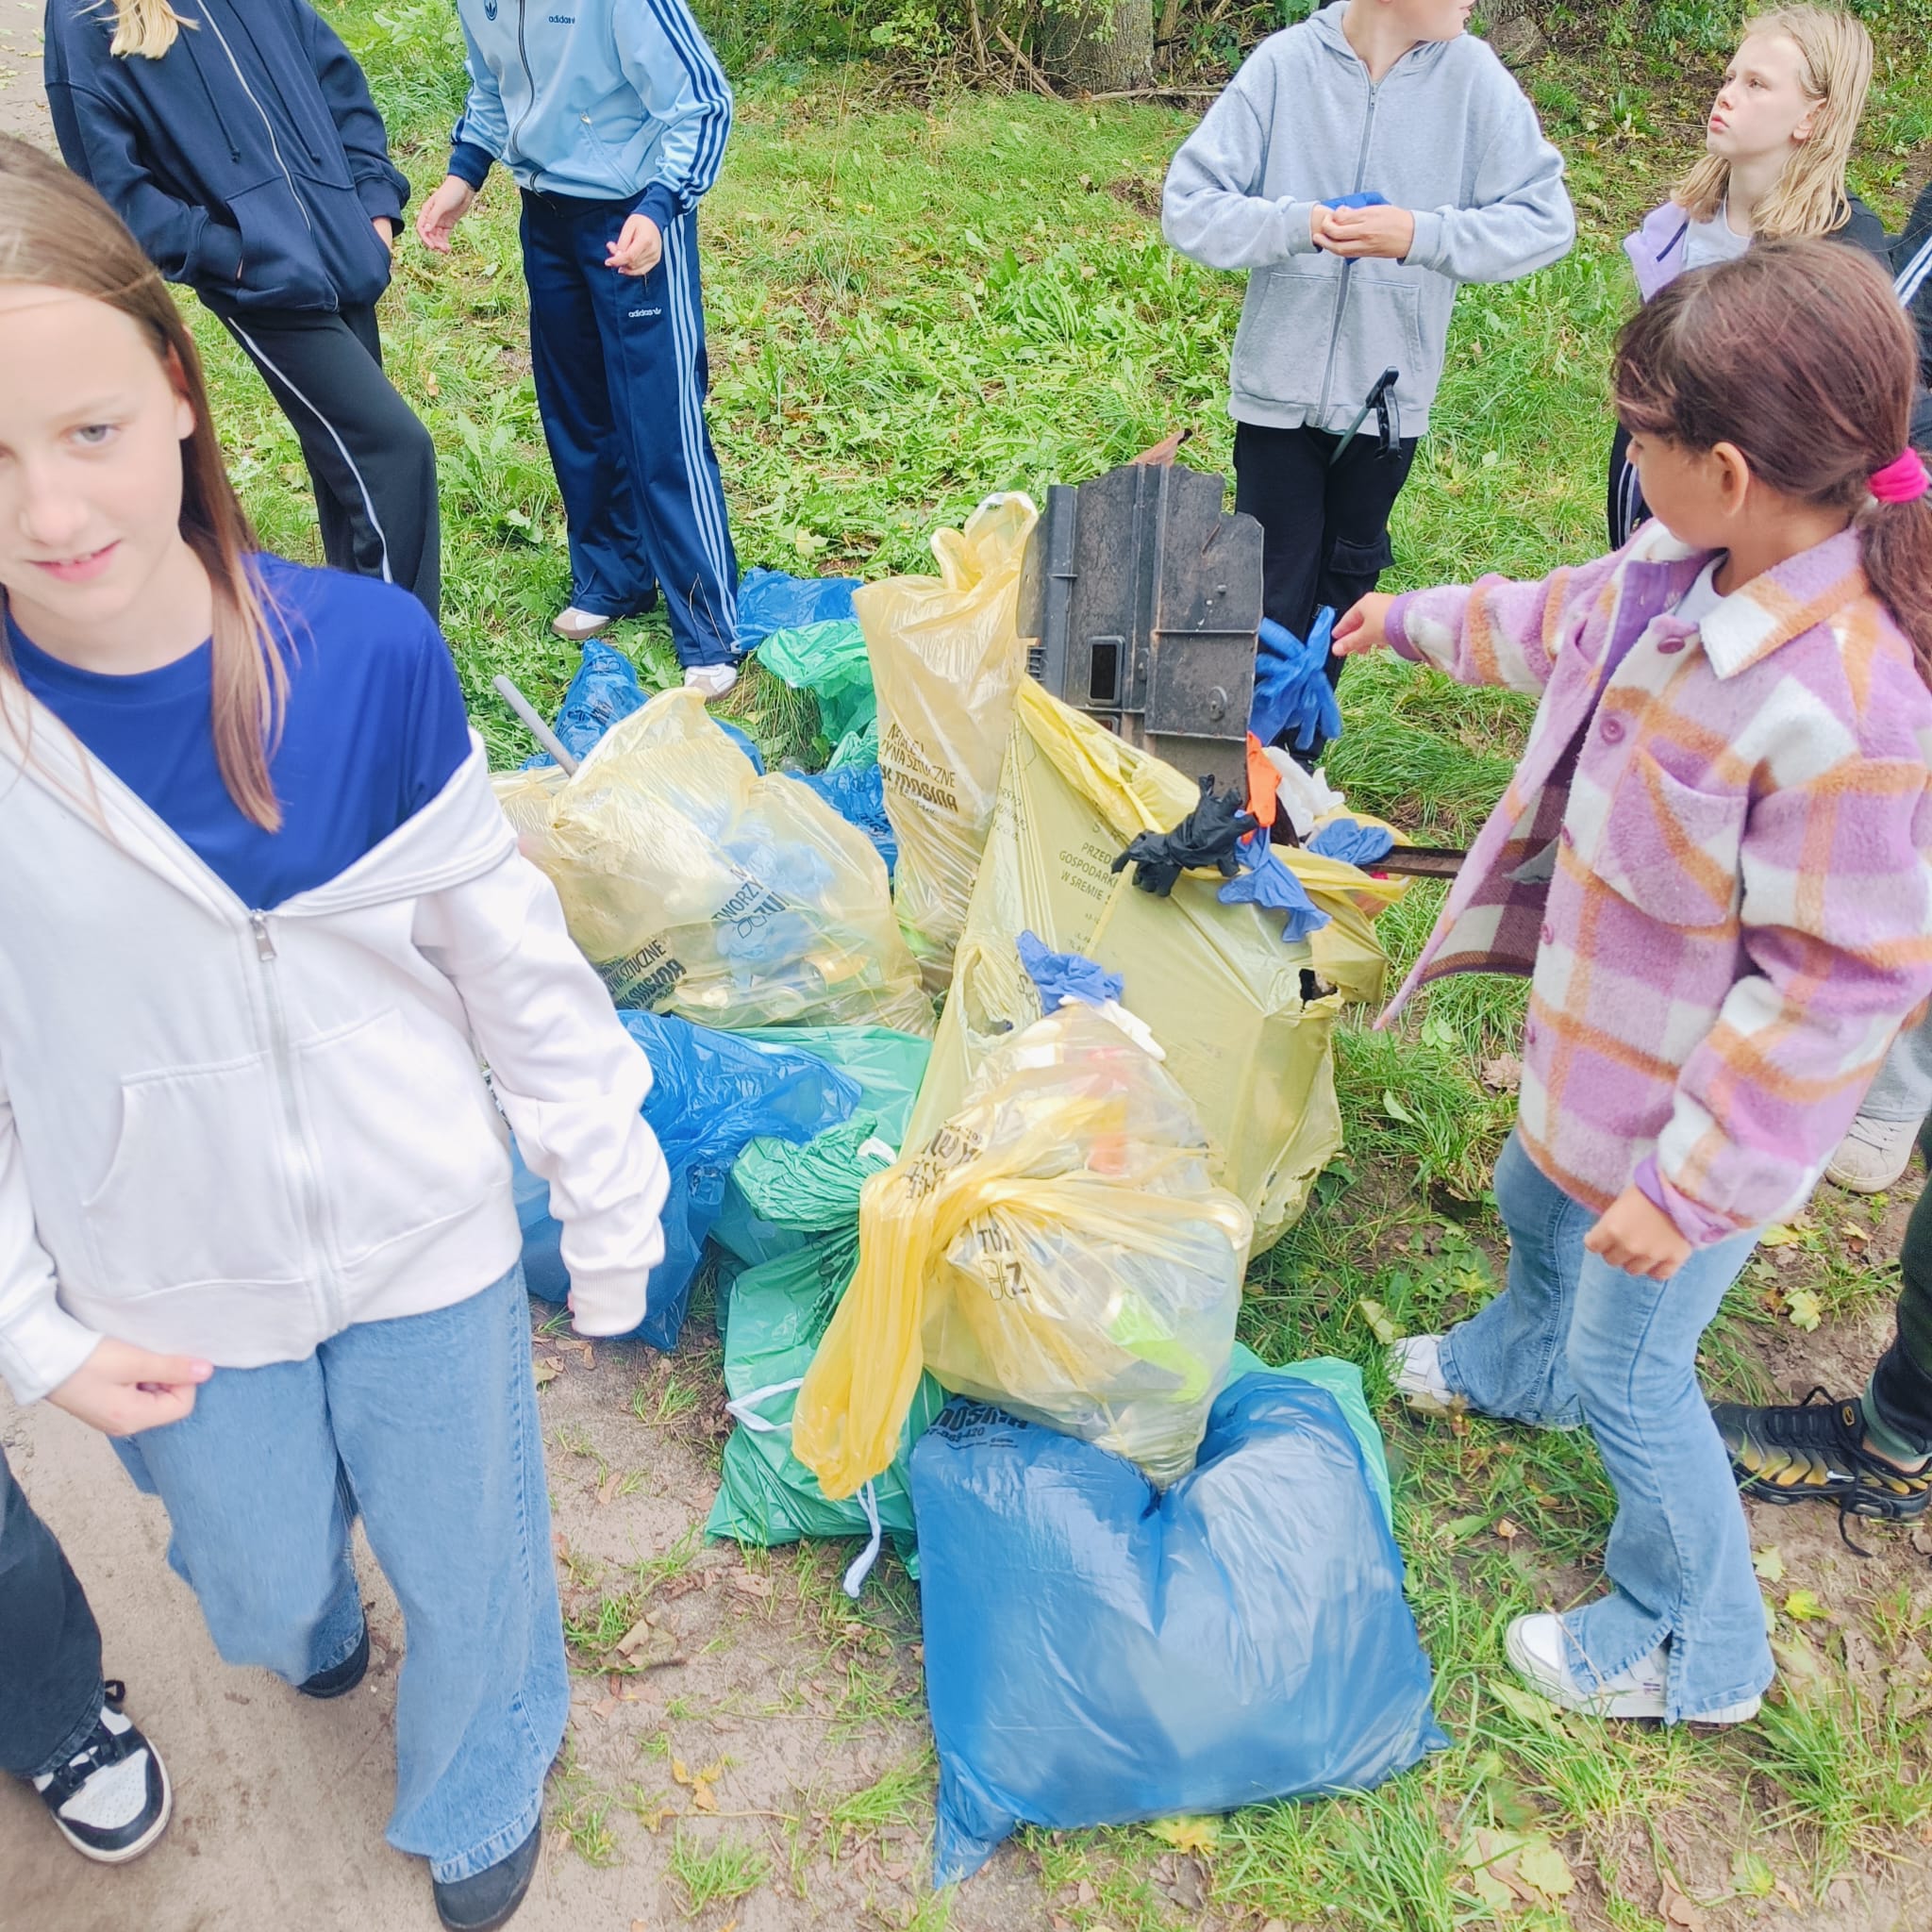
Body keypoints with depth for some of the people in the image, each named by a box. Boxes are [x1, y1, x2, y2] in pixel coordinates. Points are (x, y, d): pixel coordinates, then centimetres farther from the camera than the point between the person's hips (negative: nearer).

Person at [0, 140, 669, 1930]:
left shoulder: (361, 649, -19)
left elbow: (505, 941, -8)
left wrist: (608, 1180, -1)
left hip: (427, 1243, 0)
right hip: (173, 1299, 1)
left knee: (469, 1564, 20)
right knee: (262, 1591, 26)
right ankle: (317, 1626, 65)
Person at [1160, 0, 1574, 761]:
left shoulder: (1473, 76, -6)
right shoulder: (1286, 63, -10)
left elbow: (1543, 219, -7)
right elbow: (1188, 205, -9)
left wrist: (1421, 235, -21)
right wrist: (1297, 223, -24)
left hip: (1388, 393, 2)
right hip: (1279, 386, -2)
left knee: (1341, 594, 17)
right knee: (1273, 602, 2)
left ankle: (1299, 761, 35)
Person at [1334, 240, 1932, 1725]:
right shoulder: (1686, 576, -11)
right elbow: (1565, 618, 13)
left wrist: (1688, 1182, -24)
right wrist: (1416, 620, 29)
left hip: (1699, 1117, -9)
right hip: (1602, 1036, 9)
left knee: (1630, 1372, 10)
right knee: (1535, 1200, 33)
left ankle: (1694, 1651, 38)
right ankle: (1519, 1365, 69)